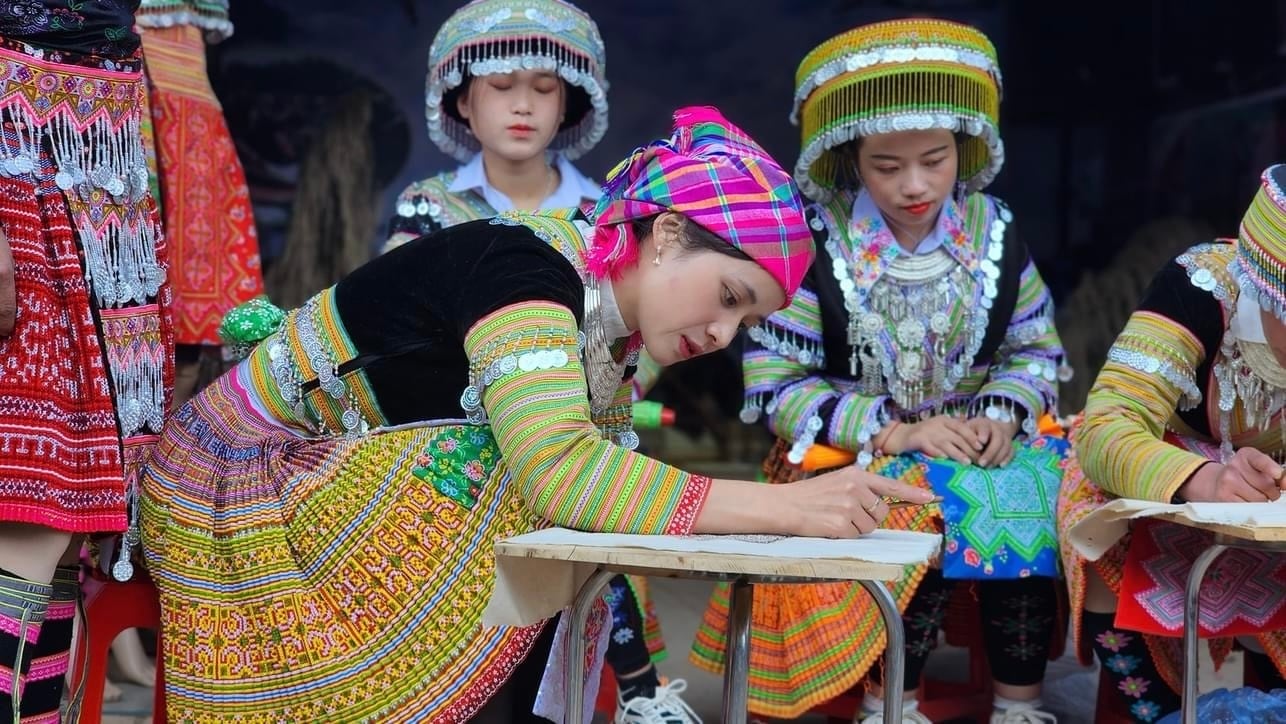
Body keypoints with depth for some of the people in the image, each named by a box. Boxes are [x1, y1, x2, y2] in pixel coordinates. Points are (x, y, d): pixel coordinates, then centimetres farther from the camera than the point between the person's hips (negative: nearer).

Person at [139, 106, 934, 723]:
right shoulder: (526, 265, -25)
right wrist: (784, 506, -38)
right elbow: (557, 468, -38)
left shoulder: (608, 328, 1)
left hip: (332, 489, 8)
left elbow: (599, 486, -4)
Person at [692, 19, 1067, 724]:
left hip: (978, 446, 4)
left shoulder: (992, 232, 2)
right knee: (929, 518, -32)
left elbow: (1037, 347, 12)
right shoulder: (815, 245, -10)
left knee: (1031, 505, -27)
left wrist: (1003, 412, -10)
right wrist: (892, 431, -19)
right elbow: (772, 384, -13)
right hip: (855, 456, -3)